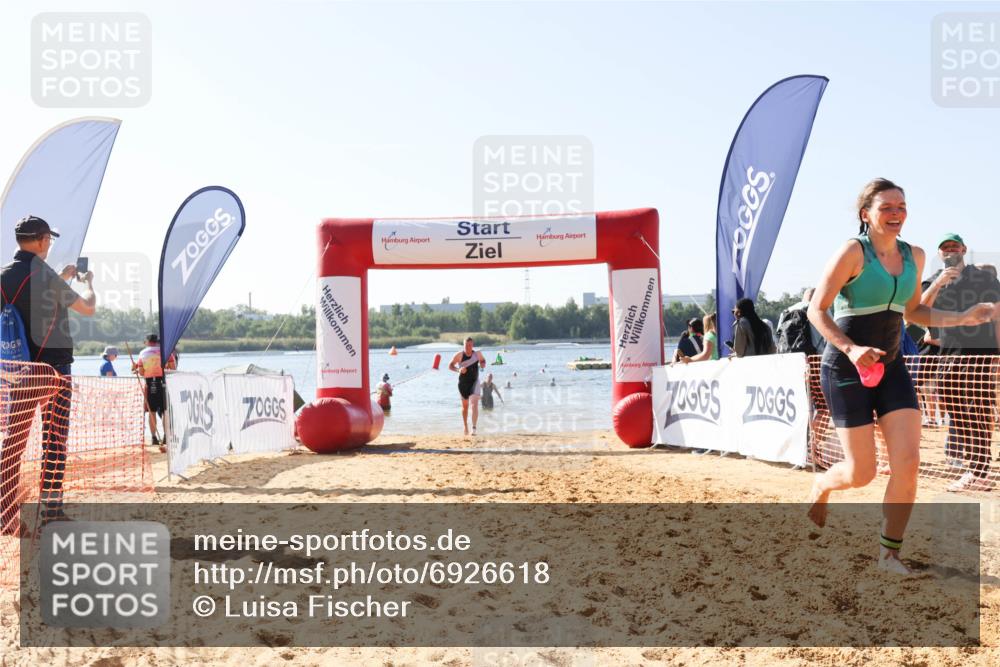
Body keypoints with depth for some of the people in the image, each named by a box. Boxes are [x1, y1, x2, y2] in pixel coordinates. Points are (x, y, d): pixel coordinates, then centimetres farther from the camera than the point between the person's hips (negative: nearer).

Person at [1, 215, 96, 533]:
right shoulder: (47, 277, -11)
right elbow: (88, 309, 0)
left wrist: (63, 278, 30)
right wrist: (88, 283, 21)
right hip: (55, 368, -5)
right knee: (55, 442, 3)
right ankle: (51, 511, 6)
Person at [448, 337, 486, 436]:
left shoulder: (477, 353, -3)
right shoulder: (459, 355, -9)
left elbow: (483, 361, 15)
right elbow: (450, 366, -5)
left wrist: (483, 365, -8)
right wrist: (458, 370, -23)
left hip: (474, 382, 0)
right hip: (463, 383, 0)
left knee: (475, 405, -17)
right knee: (465, 406, 13)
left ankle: (474, 428, -22)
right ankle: (466, 427, 33)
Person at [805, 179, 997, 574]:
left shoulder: (914, 256, 6)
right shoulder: (853, 252, -14)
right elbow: (817, 310, -14)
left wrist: (962, 318, 4)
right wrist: (850, 348, -29)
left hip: (891, 367, 6)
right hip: (846, 370, -5)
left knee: (908, 463, -7)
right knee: (862, 474, -2)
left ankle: (889, 553, 8)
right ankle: (822, 485, 34)